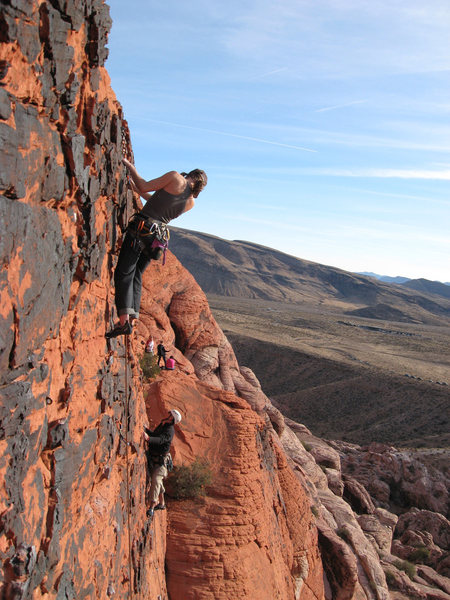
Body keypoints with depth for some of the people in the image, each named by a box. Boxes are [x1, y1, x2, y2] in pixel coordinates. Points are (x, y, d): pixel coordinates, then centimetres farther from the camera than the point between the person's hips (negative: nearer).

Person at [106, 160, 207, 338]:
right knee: (136, 274, 16)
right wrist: (137, 189, 34)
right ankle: (132, 317, 9)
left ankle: (124, 320, -16)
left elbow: (144, 186, -3)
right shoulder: (190, 203, 13)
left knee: (124, 273, -6)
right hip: (159, 236, 7)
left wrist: (130, 167, 11)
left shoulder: (176, 178, -5)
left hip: (142, 228, -7)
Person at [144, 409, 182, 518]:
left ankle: (151, 508, -21)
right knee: (157, 481, 18)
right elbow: (154, 434, 25)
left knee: (156, 481, -19)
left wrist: (148, 438, -52)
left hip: (161, 460, -9)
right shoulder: (162, 425, 10)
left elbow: (160, 440, -35)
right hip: (153, 459, 9)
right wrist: (146, 429, 9)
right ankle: (161, 503, 33)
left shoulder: (169, 430, -18)